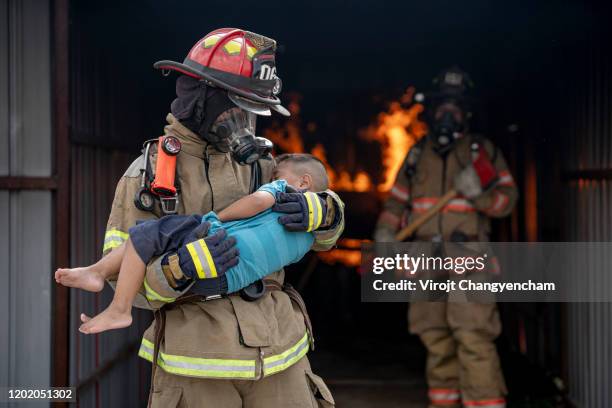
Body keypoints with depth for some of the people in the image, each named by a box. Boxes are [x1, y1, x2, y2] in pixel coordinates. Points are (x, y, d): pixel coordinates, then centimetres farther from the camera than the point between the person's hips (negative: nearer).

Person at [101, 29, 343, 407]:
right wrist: (180, 270, -29)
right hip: (197, 362, -4)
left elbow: (325, 231, 12)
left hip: (277, 354, 4)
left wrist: (320, 211, -13)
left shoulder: (258, 164, 7)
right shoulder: (147, 175, -5)